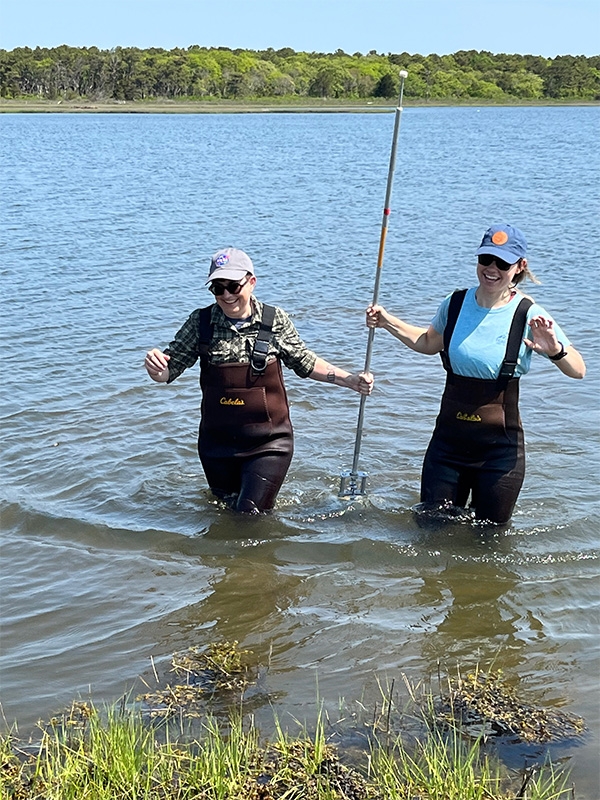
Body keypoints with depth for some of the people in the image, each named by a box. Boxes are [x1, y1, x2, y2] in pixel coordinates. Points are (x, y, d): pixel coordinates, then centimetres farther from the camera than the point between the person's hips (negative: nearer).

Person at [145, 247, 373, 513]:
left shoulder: (275, 321, -7)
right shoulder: (200, 322, -6)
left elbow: (304, 362, 7)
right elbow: (169, 370, -1)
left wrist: (351, 380, 1)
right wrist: (155, 367, -25)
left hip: (268, 441, -2)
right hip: (217, 441, 2)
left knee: (251, 515, -8)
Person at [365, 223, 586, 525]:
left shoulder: (528, 315, -12)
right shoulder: (455, 303, 0)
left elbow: (578, 370, -13)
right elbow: (429, 343, 21)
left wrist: (555, 350, -32)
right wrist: (387, 322, 12)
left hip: (500, 446, -3)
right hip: (449, 437, 3)